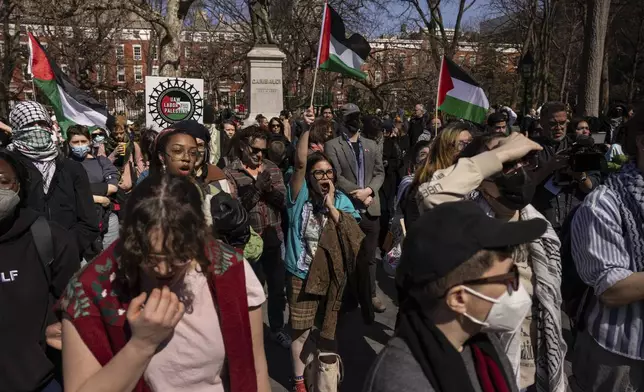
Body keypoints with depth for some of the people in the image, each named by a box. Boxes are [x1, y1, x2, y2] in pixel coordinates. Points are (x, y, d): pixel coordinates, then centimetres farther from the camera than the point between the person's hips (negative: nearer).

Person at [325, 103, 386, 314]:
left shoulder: (372, 145, 14)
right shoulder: (332, 146, -1)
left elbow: (380, 172, 9)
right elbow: (336, 176, -11)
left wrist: (369, 190, -10)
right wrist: (358, 193, -15)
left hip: (371, 209, 4)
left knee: (369, 257, 13)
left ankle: (370, 295, 26)